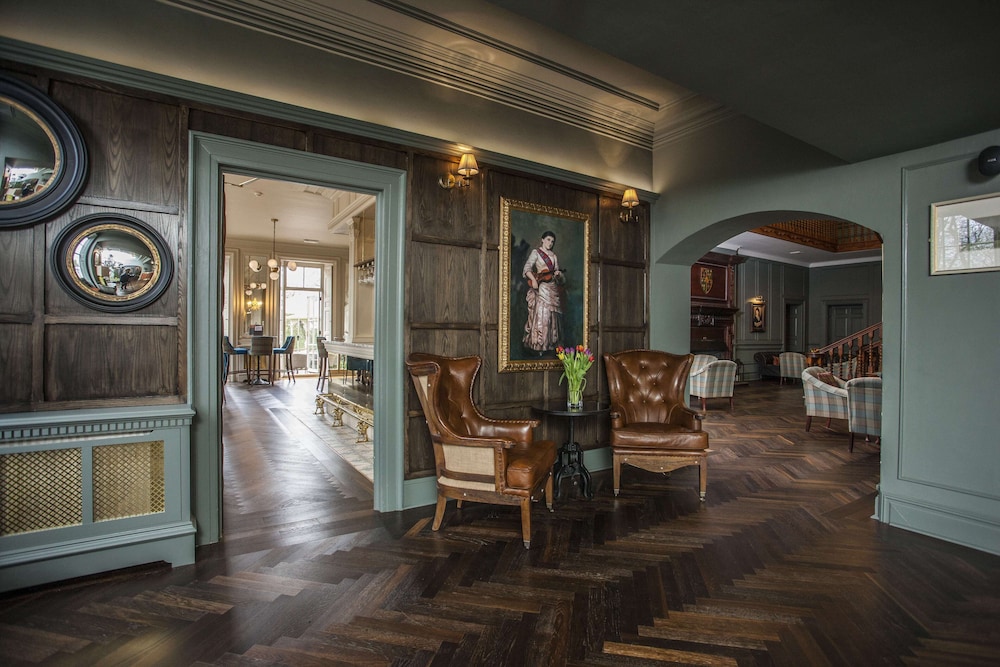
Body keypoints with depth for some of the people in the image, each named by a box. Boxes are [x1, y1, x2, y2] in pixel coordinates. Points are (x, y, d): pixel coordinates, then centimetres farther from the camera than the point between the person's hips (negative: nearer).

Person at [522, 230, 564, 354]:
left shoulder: (554, 256, 19)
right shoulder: (536, 252, 4)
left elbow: (558, 275, 20)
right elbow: (527, 268, -8)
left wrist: (558, 274, -4)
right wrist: (533, 279, -24)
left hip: (552, 288, 5)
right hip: (540, 287, -5)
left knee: (551, 316, 5)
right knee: (540, 315, -10)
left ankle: (549, 344, 13)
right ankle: (536, 345, -5)